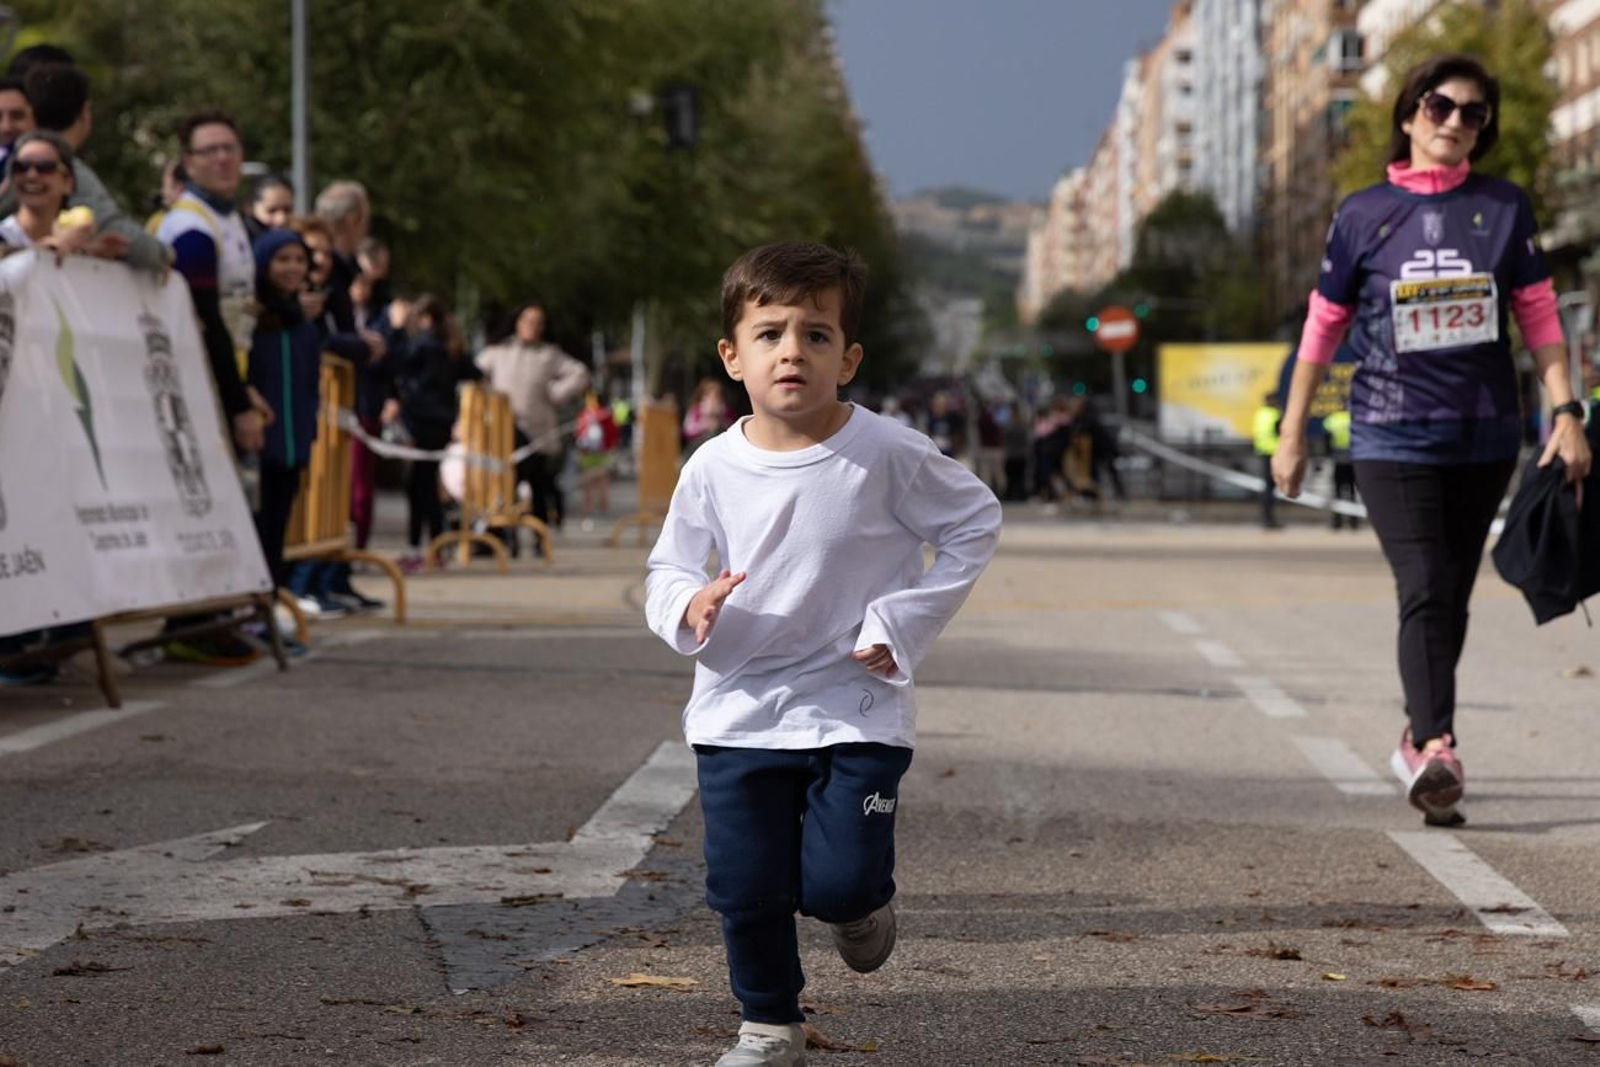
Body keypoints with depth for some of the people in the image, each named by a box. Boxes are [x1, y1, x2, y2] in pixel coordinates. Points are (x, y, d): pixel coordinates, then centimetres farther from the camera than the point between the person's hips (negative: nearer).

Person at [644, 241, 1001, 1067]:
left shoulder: (887, 455, -13)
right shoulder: (713, 469, -6)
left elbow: (975, 524, 0)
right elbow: (667, 570, 5)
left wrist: (903, 623, -7)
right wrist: (689, 608, -20)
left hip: (855, 710, -2)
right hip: (738, 711, 3)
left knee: (838, 881, -10)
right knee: (746, 888, 6)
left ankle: (861, 904, 28)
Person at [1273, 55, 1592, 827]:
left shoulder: (1503, 209, 4)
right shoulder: (1364, 214, 0)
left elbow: (1539, 318, 5)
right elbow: (1322, 329, 5)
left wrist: (1566, 413, -4)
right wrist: (1291, 435, 6)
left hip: (1484, 437, 3)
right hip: (1392, 437, -3)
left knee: (1452, 597, 12)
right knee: (1424, 590, -17)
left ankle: (1419, 740, 28)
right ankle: (1437, 752, -28)